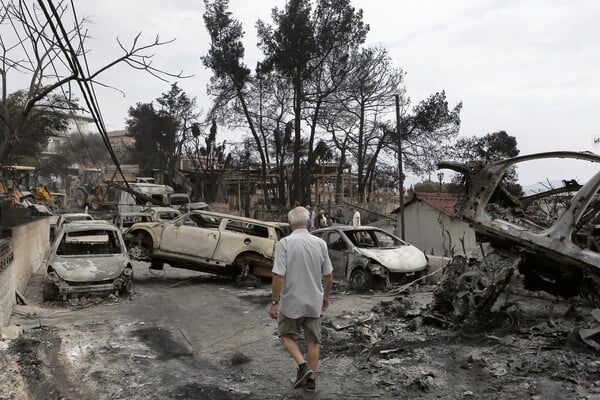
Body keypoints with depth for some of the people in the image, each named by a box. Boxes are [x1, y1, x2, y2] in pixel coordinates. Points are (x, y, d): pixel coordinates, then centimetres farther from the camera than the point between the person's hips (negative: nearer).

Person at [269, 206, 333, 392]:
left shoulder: (284, 243, -16)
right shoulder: (320, 243, -4)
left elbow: (279, 276, -20)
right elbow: (328, 275, 3)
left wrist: (274, 302, -11)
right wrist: (326, 296, 17)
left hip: (291, 302, -3)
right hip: (314, 302, 3)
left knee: (288, 335, 18)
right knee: (313, 340, 16)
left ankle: (302, 365, 1)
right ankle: (311, 379, 22)